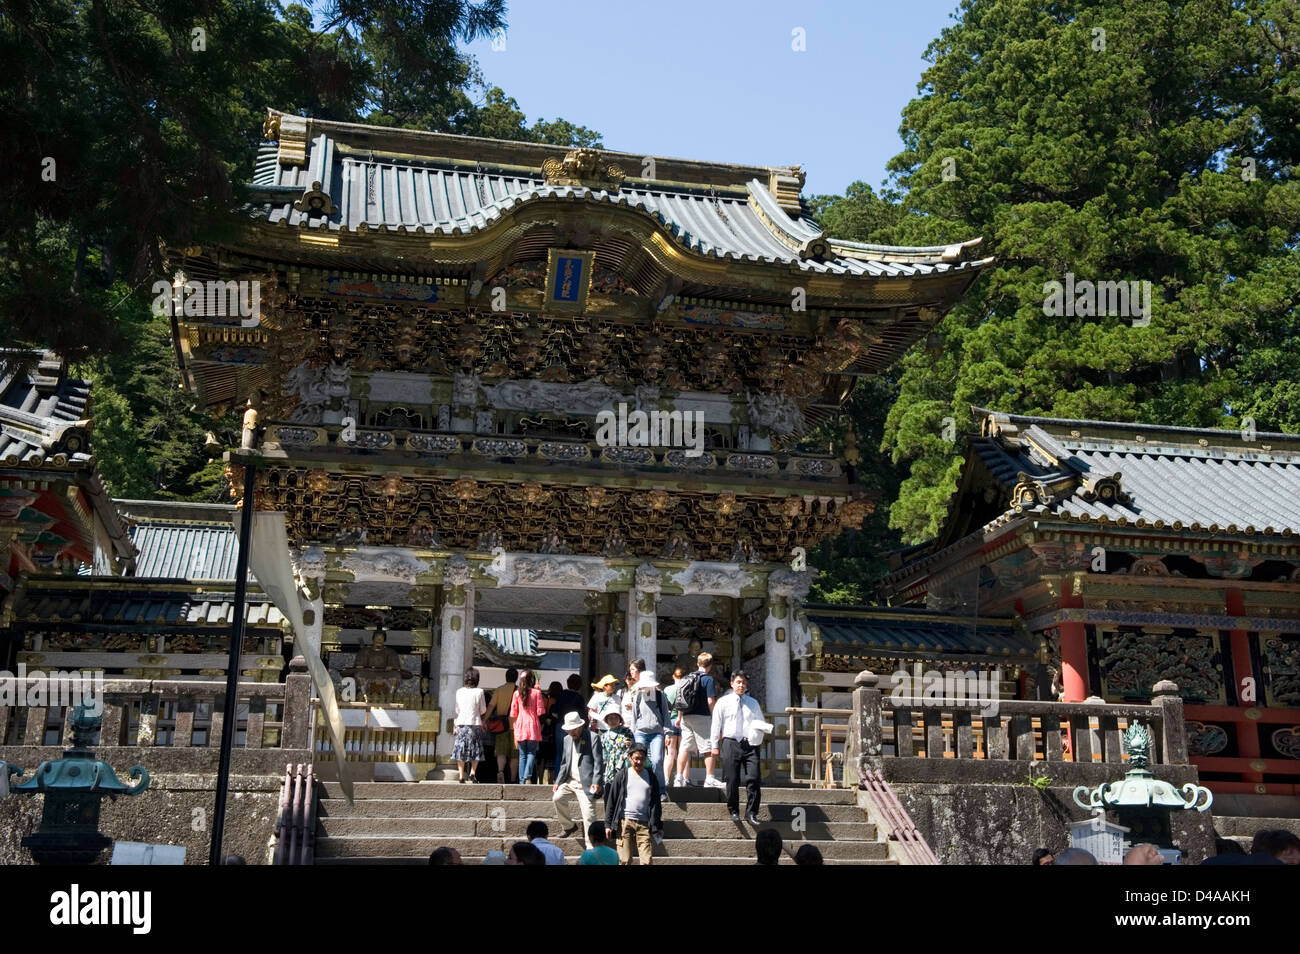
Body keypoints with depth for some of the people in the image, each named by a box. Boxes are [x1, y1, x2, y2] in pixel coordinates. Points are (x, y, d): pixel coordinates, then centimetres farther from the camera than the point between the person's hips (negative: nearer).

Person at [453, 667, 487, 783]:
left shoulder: (459, 692, 1)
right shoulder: (479, 692, -6)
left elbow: (457, 710, 9)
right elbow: (483, 711, 1)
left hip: (461, 724, 2)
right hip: (475, 724, -2)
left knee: (460, 751, 7)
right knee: (476, 751, 8)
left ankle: (461, 776, 4)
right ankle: (472, 773, -6)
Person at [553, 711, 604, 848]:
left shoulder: (593, 737, -6)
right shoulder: (567, 739, 15)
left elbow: (598, 762, -10)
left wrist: (596, 783, -20)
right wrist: (558, 782, 8)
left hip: (585, 784, -6)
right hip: (570, 780, 6)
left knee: (588, 816, -8)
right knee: (556, 798, -13)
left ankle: (591, 848, 1)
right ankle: (569, 826, 10)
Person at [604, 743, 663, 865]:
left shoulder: (651, 777, 13)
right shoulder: (622, 776, 6)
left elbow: (656, 803, 16)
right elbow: (611, 800, 6)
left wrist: (659, 826, 12)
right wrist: (608, 824, 1)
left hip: (644, 823, 2)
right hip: (624, 822, -2)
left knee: (647, 860, -6)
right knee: (625, 860, -5)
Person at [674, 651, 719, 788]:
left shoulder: (687, 678, 13)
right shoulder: (708, 679, -7)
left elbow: (681, 700, 16)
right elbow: (710, 701, -12)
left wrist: (679, 718, 22)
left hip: (686, 716, 7)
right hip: (701, 716, -7)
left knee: (685, 747, 8)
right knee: (708, 749, -2)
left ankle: (680, 778, 7)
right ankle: (709, 779, -6)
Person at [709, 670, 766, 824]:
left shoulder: (753, 703, 18)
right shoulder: (723, 702, 8)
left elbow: (761, 723, 19)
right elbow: (716, 724, 6)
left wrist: (759, 729, -6)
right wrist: (714, 746, 0)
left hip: (750, 744, 2)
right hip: (731, 743, -2)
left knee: (753, 779, -7)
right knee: (732, 780, -1)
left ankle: (751, 813, -1)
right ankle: (734, 812, 10)